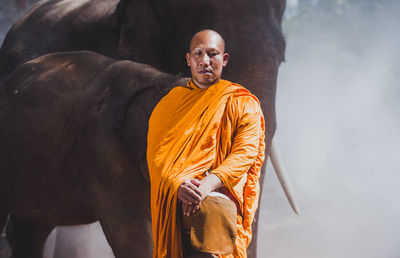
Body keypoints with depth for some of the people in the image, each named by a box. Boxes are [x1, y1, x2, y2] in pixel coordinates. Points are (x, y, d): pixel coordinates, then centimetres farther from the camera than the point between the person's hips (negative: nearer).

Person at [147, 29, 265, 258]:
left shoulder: (244, 104, 11)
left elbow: (245, 153, -3)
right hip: (175, 204, 2)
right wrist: (177, 184, -17)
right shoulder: (170, 103, 17)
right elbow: (156, 152, 5)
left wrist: (209, 183, -21)